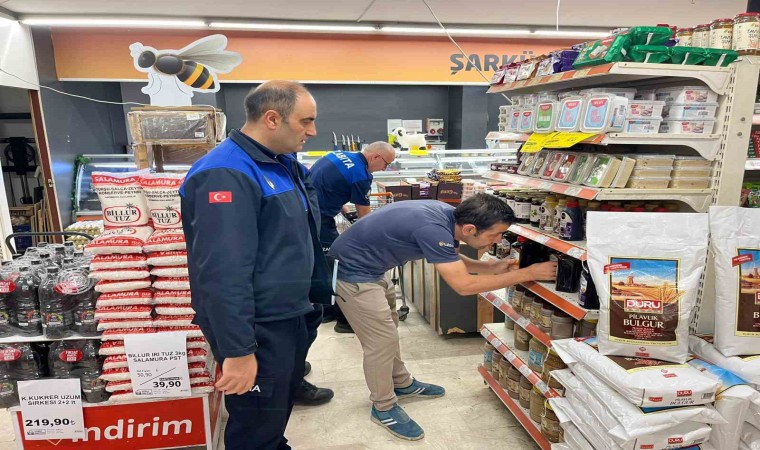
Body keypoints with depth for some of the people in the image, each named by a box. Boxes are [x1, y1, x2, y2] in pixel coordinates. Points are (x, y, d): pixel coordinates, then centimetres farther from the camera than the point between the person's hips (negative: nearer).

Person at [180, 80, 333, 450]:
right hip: (257, 328, -9)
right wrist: (238, 351, -27)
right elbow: (223, 273, -29)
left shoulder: (282, 164, 7)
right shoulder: (226, 174, -24)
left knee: (281, 405, 28)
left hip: (288, 315, 9)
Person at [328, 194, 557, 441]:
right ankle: (383, 408, 19)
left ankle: (401, 383, 41)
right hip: (352, 272, -10)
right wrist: (528, 273, -27)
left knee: (388, 330, 22)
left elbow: (452, 260, 9)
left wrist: (493, 267, -6)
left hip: (370, 267, 10)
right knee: (382, 340, -2)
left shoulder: (448, 215, -7)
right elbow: (463, 285, -32)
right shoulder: (433, 228, -34)